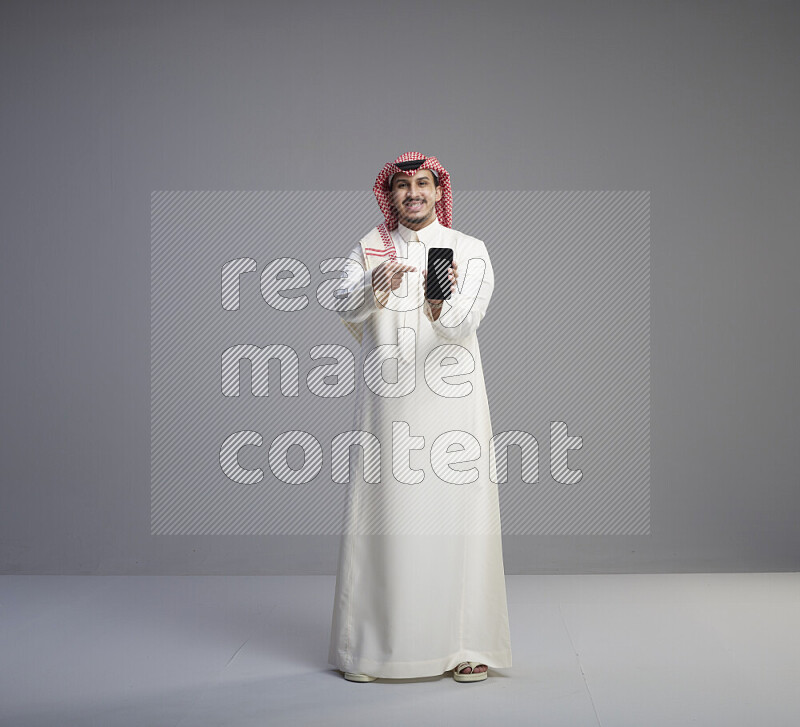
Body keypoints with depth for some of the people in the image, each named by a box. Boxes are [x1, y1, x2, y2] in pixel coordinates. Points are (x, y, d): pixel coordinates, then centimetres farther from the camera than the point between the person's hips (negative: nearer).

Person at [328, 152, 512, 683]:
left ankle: (467, 644, 6)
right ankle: (370, 647, 8)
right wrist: (378, 287, -31)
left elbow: (469, 318, -13)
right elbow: (348, 308, -10)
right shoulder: (368, 251, 10)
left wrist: (442, 307, -35)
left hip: (451, 399, -1)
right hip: (387, 400, 1)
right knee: (385, 514, 0)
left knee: (457, 515, -2)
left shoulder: (470, 251, 5)